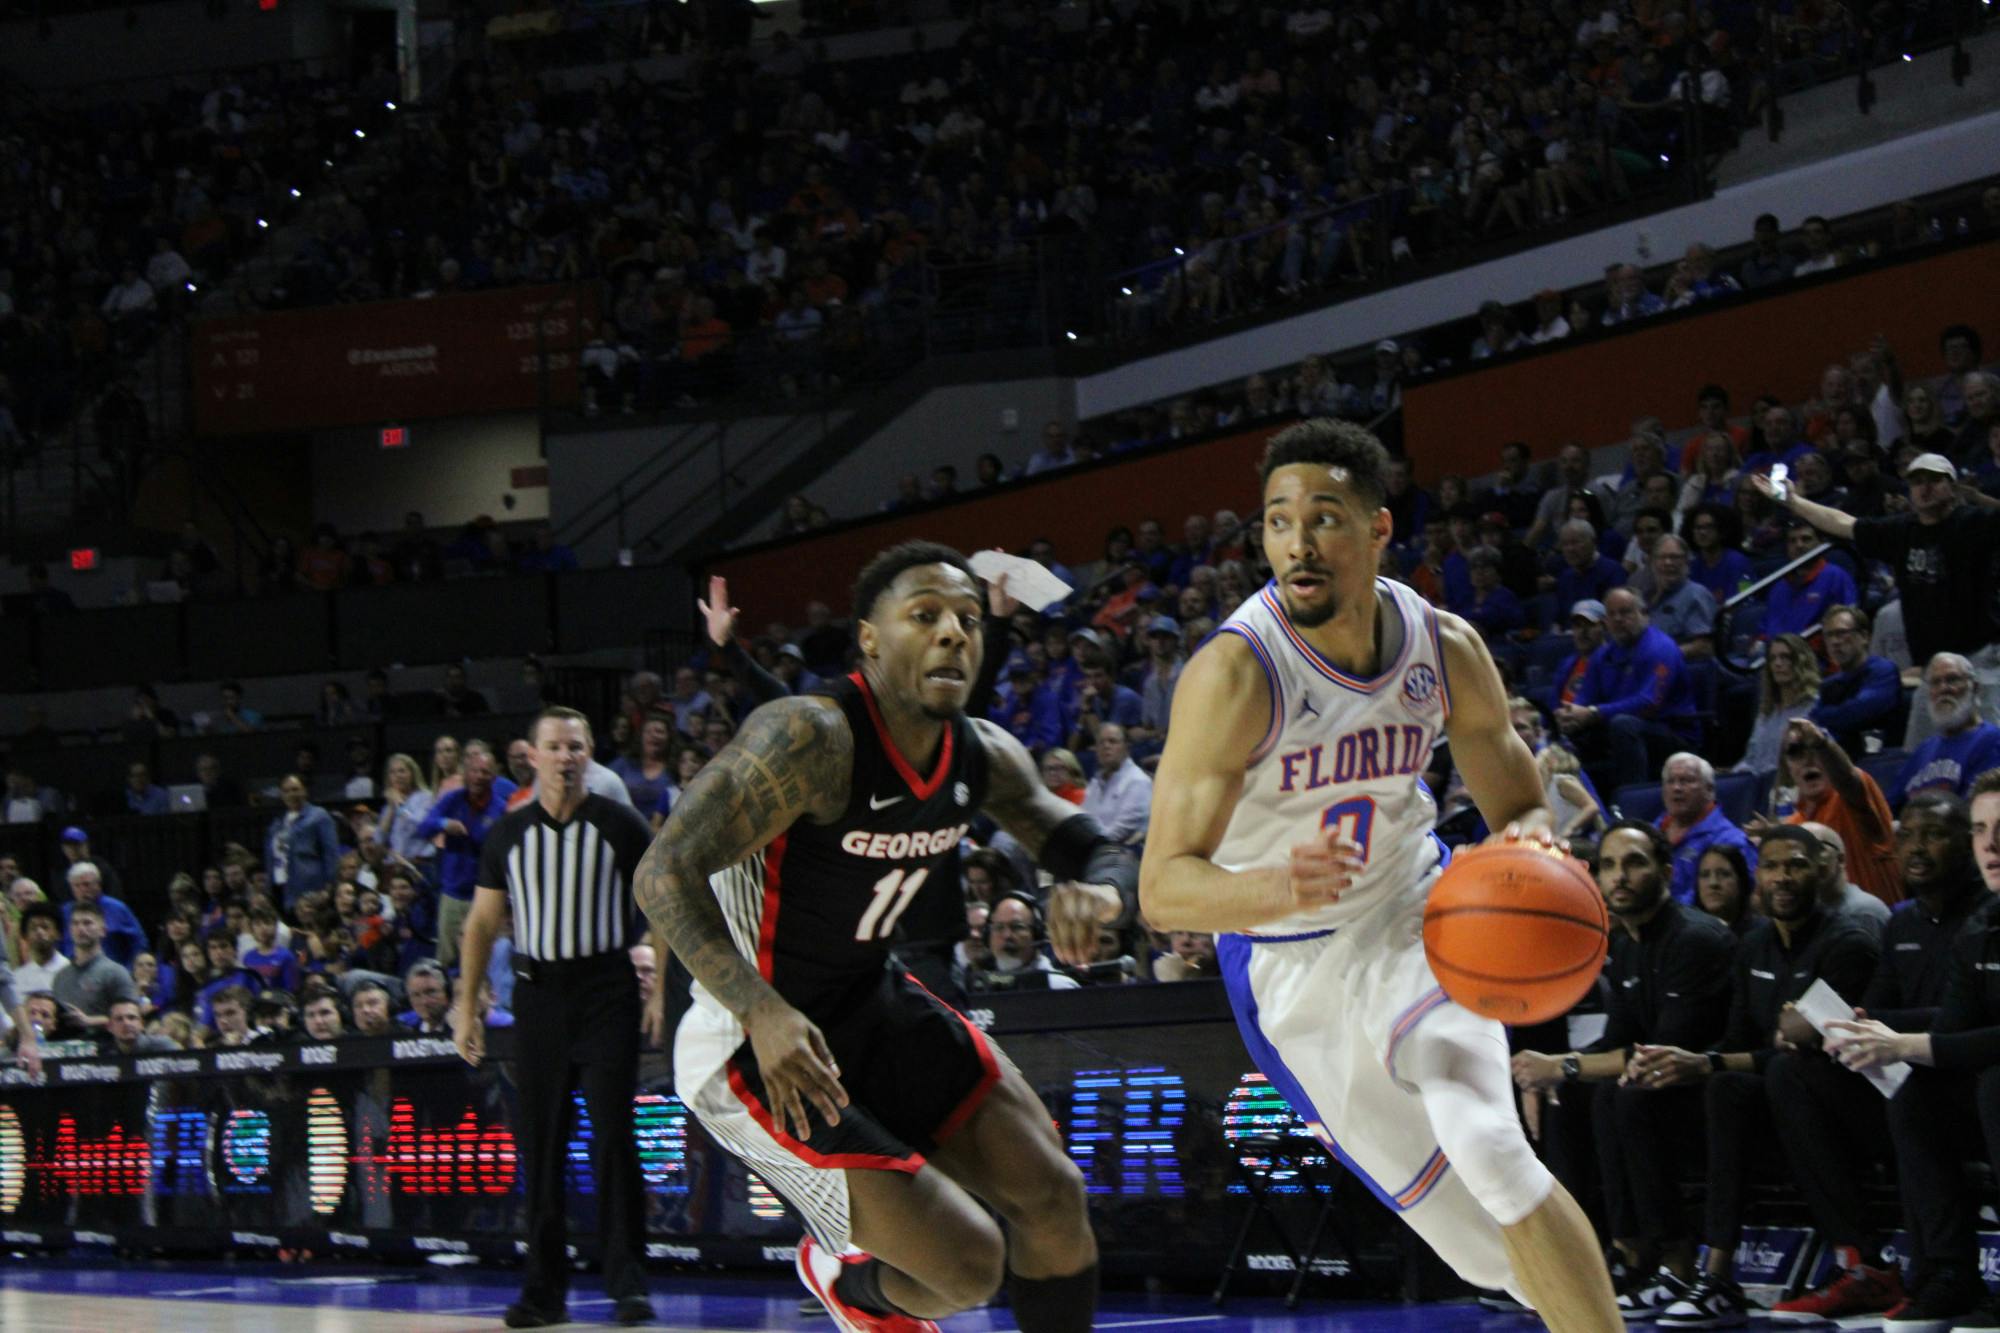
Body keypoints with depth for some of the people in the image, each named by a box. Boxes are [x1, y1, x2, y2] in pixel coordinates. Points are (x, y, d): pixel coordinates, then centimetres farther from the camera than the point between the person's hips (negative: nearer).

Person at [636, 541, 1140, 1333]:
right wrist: (761, 1011, -42)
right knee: (966, 1266, -12)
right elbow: (665, 873, -29)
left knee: (1053, 1200, 2)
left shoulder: (983, 757, -2)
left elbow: (1093, 850, 7)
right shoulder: (814, 738, -26)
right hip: (756, 1047, -8)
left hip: (873, 1004, 8)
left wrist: (1098, 891, -19)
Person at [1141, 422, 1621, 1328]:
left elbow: (1517, 804, 3)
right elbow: (1162, 890, -29)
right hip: (1291, 969, -2)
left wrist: (1528, 845, -23)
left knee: (1489, 1151, -25)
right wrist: (1279, 888, -50)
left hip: (1414, 920, 2)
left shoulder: (1447, 650, -13)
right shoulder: (1235, 674, -27)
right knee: (1484, 1248, 2)